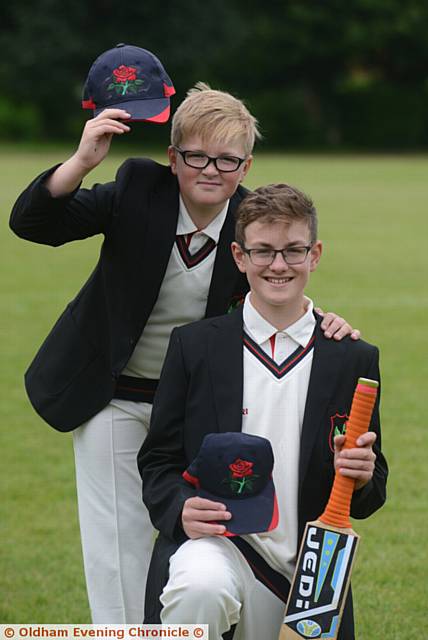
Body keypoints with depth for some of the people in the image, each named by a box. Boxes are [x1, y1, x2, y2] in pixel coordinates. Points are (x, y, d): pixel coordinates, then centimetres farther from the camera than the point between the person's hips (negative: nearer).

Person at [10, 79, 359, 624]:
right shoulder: (139, 187, -19)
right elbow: (31, 223, -24)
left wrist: (318, 322, -25)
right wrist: (83, 161, -41)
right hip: (112, 395, -2)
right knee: (118, 543, 4)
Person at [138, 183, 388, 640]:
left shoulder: (354, 360, 6)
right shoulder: (194, 345, 3)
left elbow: (368, 499, 10)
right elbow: (157, 460, 5)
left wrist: (361, 478, -14)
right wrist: (181, 508, -16)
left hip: (305, 576, 3)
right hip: (211, 539, -3)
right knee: (202, 588, -37)